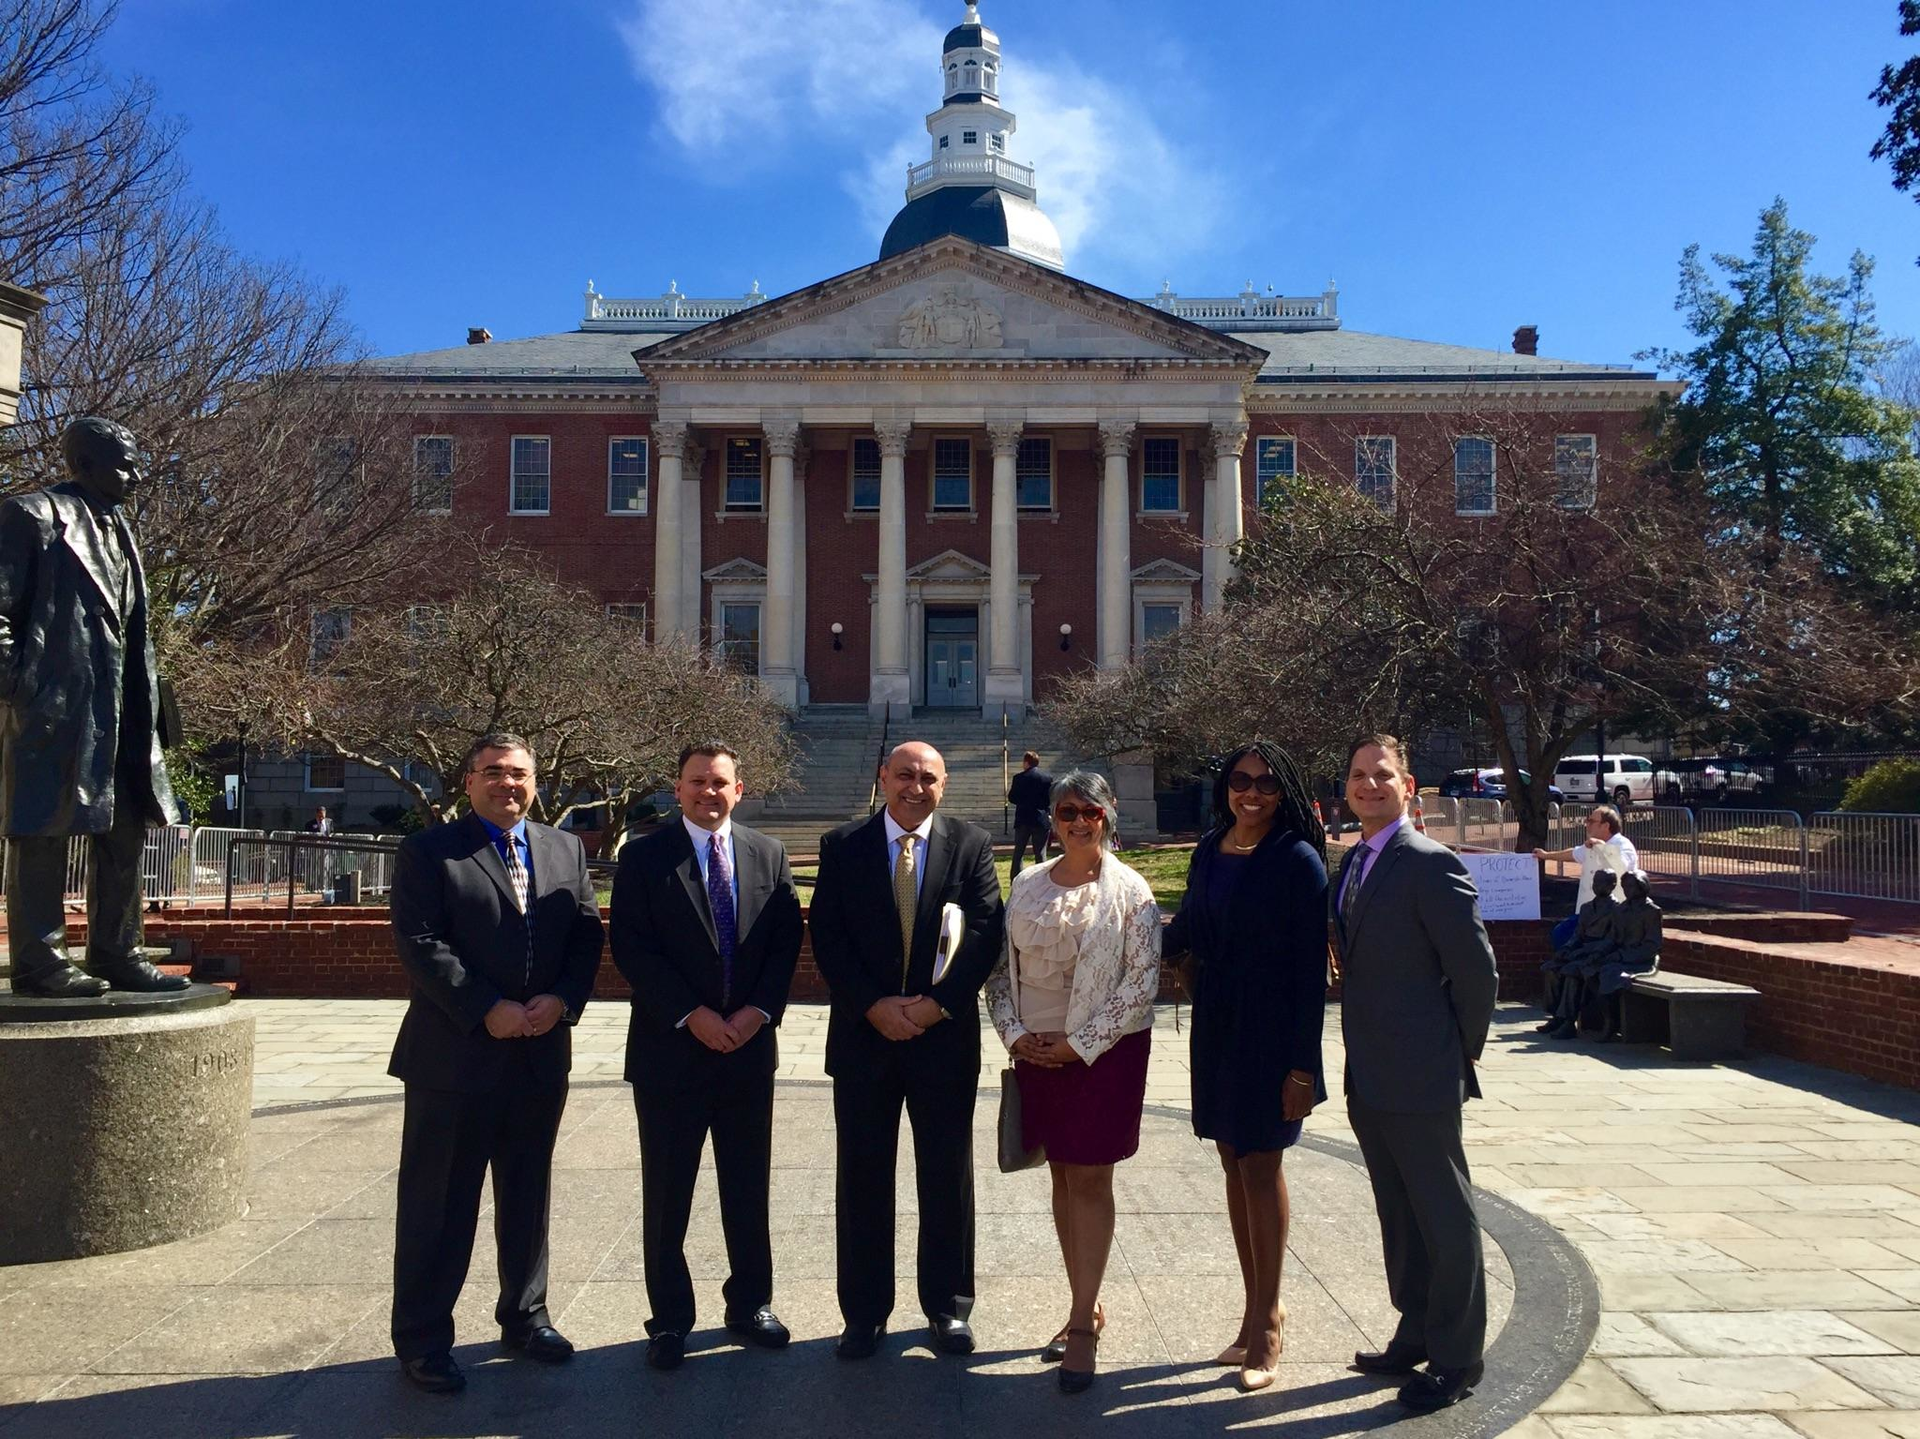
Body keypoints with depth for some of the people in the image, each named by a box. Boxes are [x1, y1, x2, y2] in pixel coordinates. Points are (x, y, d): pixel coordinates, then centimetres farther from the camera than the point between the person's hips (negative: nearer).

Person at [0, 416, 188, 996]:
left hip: (118, 708, 8)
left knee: (124, 832, 9)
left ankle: (117, 955, 17)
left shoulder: (118, 526, 20)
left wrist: (147, 698, 14)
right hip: (53, 704, -8)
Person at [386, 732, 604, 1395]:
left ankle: (524, 1315, 32)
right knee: (439, 1204, 5)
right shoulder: (428, 851, -3)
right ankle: (422, 1339, 18)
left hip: (542, 1055, 5)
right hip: (454, 1057, -4)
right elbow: (419, 944, -12)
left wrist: (562, 999, -11)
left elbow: (587, 934, 6)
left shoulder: (566, 851, 11)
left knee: (528, 1196, 16)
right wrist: (487, 1010, -18)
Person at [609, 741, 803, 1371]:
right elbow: (630, 946, -9)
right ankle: (669, 1319, 21)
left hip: (750, 1046, 3)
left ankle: (750, 1305, 28)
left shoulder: (769, 854, 6)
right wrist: (691, 1015, -15)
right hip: (670, 1049, -2)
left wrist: (758, 1011, -10)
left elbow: (787, 940, 4)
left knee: (748, 1188, 13)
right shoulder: (644, 857, -3)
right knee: (666, 1195, 7)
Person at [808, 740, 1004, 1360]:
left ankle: (948, 1307, 25)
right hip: (863, 1034, 0)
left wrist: (935, 1003, -14)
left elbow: (986, 934, -5)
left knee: (947, 1176, 9)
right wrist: (875, 1006, -13)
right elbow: (827, 937, -4)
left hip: (945, 1034, 0)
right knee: (862, 1177, 8)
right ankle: (864, 1310, 22)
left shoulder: (970, 845, 1)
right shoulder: (843, 846, 2)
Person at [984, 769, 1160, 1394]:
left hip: (1104, 1053, -4)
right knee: (1062, 1176, 12)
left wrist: (1078, 1044, -13)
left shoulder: (1130, 891, -7)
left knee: (1090, 1180, 1)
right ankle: (1086, 1305, 25)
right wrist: (1015, 1033, -5)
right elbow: (1001, 966, 8)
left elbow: (1141, 983, -11)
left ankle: (1083, 1321, 9)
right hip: (1037, 1052, 4)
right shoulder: (1027, 886, 5)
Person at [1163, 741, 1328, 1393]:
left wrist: (1302, 1065, -14)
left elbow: (1311, 968, -12)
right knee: (1235, 1164, 11)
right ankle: (1258, 1308, 24)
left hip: (1271, 1030, -5)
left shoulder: (1298, 861, -10)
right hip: (1216, 1025, 6)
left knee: (1261, 1164, 0)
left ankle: (1267, 1322, 14)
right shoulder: (1210, 851, 6)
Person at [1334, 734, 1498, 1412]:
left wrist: (1462, 1049, -5)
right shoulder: (1353, 863, 10)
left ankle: (1457, 1358, 18)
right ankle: (1415, 1334, 35)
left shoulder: (1432, 865, -15)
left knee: (1445, 1218, 5)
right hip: (1369, 1077, 8)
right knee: (1399, 1215, 20)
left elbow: (1476, 969, -14)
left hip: (1419, 1078, -8)